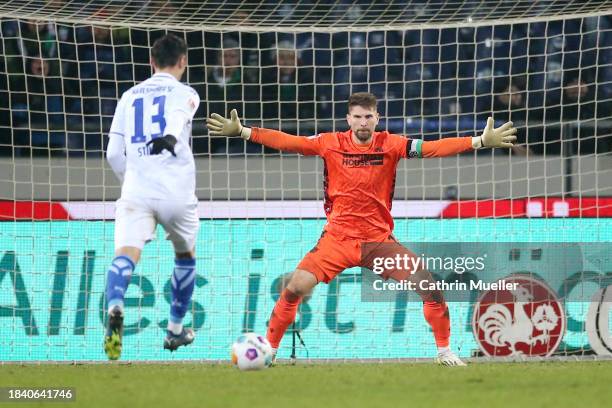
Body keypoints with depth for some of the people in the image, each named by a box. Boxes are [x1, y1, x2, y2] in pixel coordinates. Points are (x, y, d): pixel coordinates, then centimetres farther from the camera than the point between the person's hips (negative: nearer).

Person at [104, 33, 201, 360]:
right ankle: (175, 330, 33)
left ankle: (114, 309, -49)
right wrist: (170, 137, -35)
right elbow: (177, 115, -17)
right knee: (186, 255, 25)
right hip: (176, 192, -1)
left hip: (135, 190, 1)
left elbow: (113, 153, 17)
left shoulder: (129, 96, 19)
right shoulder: (184, 93, 8)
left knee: (126, 253, -18)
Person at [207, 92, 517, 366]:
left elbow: (432, 148, -12)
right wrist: (242, 132, -16)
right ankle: (268, 349, 2)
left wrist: (480, 141, -22)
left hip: (380, 239, 1)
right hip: (337, 237, -1)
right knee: (295, 287, -15)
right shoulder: (331, 144, -4)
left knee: (428, 285, -10)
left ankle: (444, 351, 8)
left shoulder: (390, 145, -4)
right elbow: (288, 142, -7)